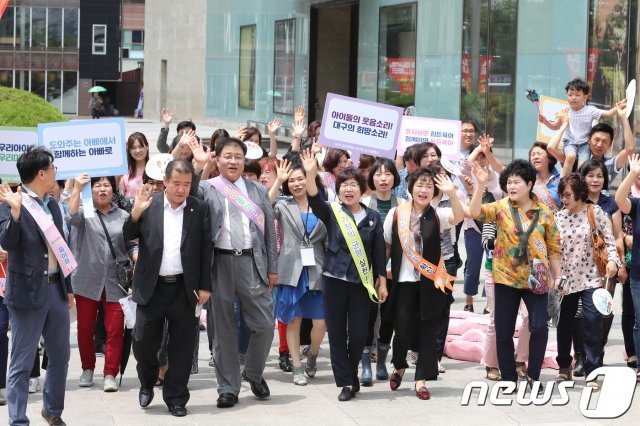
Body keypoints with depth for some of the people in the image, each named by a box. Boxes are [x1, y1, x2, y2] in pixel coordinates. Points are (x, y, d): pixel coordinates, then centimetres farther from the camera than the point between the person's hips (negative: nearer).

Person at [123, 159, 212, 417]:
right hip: (152, 286, 0)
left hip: (184, 288, 0)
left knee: (181, 345, 4)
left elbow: (206, 250, 3)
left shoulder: (199, 209, 1)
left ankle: (176, 398, 16)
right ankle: (147, 383, 29)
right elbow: (127, 236, -2)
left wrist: (205, 286, -1)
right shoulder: (149, 204, 0)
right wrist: (136, 212, -20)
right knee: (143, 341, 2)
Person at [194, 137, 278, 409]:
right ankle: (228, 387, 16)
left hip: (252, 262, 2)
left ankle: (253, 373, 27)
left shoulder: (258, 190, 11)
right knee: (224, 327, 6)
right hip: (219, 262, -1)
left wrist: (272, 268, 7)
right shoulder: (206, 189, 5)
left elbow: (269, 230, 11)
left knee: (264, 324, 1)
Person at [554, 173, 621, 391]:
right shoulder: (558, 217, 3)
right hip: (566, 280, 3)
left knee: (592, 324, -8)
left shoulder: (595, 212, -3)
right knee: (564, 324, 12)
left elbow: (609, 241, -3)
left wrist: (612, 260, -20)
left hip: (591, 278, -3)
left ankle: (592, 373, -1)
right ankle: (564, 367, 30)